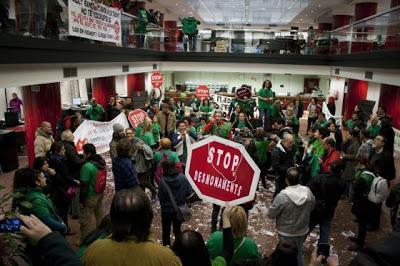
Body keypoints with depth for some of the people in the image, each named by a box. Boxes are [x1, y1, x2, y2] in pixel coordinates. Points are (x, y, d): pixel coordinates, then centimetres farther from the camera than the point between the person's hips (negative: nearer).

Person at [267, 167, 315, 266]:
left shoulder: (282, 196, -31)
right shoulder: (308, 191, -16)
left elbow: (270, 214, -20)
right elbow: (311, 207, 3)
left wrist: (281, 212, 0)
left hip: (286, 233, -4)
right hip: (303, 231, 4)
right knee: (299, 253, 27)